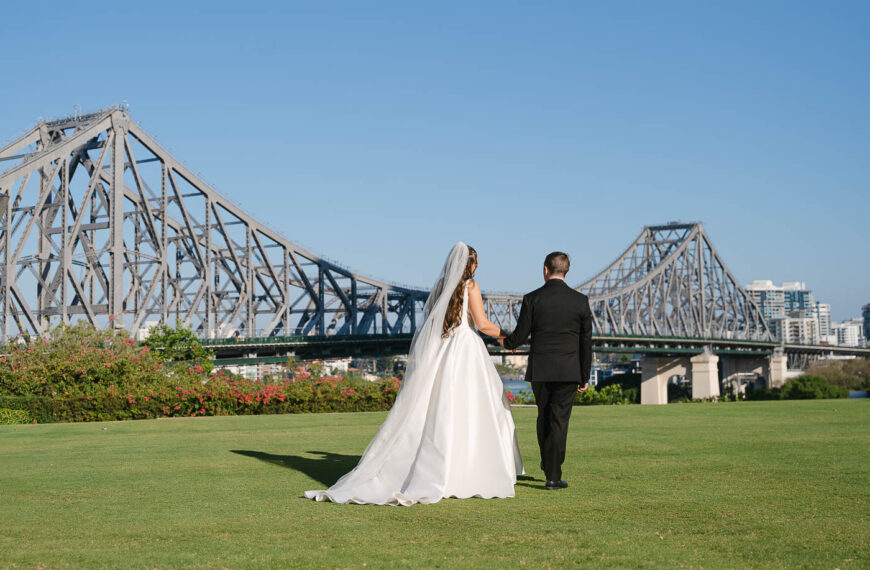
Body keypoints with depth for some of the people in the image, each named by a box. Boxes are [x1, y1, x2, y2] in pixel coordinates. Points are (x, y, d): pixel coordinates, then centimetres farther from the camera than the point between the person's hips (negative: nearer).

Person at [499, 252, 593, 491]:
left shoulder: (532, 299, -4)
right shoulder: (580, 300, -1)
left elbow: (520, 336, -2)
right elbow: (586, 341, 1)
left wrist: (506, 342, 22)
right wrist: (585, 376, 8)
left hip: (539, 369, 1)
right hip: (568, 370, -1)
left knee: (544, 415, 19)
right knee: (559, 419, 1)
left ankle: (547, 462, 33)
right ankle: (553, 476, -1)